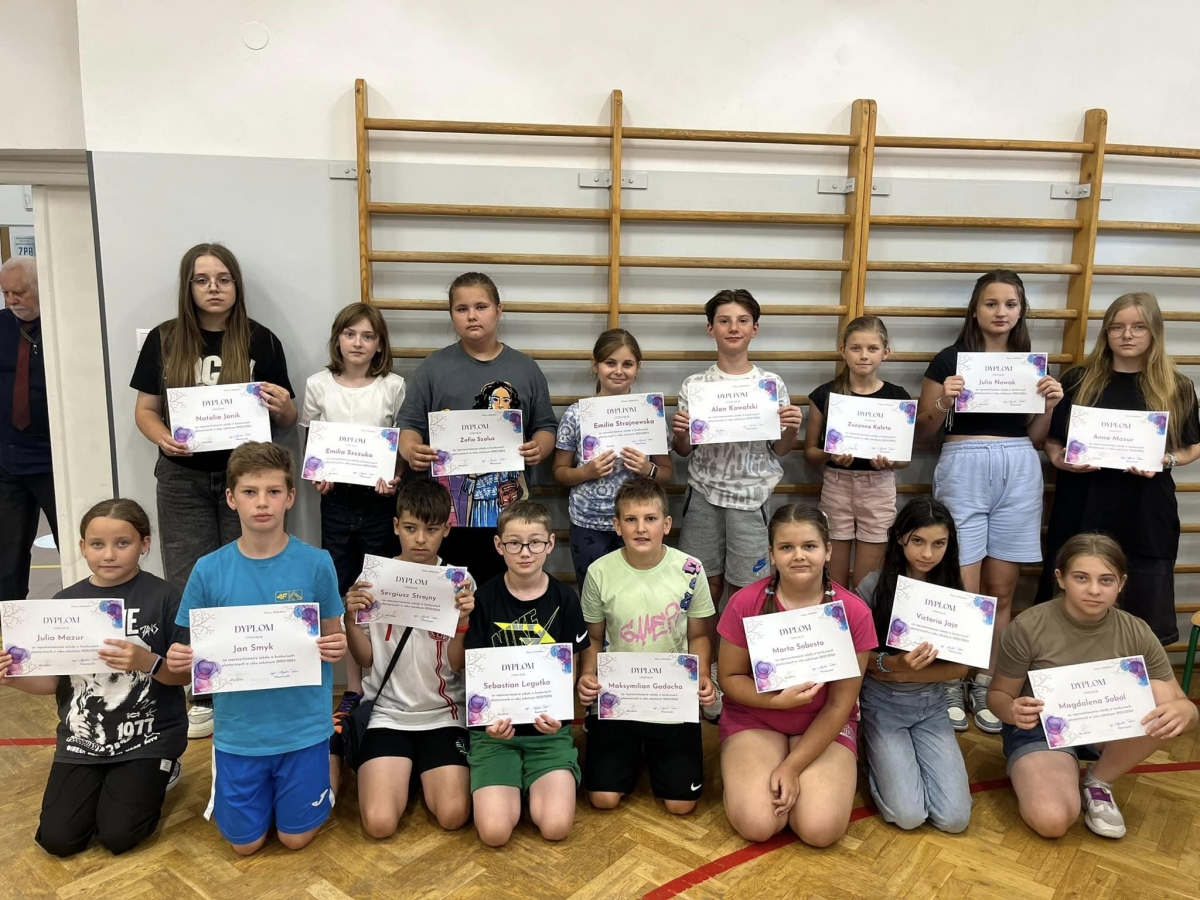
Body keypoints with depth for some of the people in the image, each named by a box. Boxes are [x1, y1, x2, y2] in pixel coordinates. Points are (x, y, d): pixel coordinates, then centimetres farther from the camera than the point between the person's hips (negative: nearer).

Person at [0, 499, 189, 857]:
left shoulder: (163, 597, -13)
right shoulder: (65, 602, -1)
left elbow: (185, 674, -11)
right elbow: (52, 681, 4)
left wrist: (147, 662, -30)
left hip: (148, 737, -4)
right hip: (82, 739, 4)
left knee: (118, 836, -10)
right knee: (57, 839, -2)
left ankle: (157, 775, 19)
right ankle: (103, 784, 27)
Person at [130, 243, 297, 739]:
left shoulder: (261, 341, -2)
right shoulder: (163, 339, 2)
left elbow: (287, 419, 2)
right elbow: (145, 409, 6)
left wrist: (283, 407, -21)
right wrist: (163, 438, -15)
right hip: (183, 480, 2)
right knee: (189, 588, 6)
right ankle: (203, 694, 21)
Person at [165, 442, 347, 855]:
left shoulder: (316, 563, -10)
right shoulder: (209, 570, -8)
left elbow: (333, 637, 1)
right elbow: (194, 649, 1)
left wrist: (337, 648, -21)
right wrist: (178, 659, -21)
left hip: (303, 725, -1)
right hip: (239, 729, 1)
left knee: (296, 837, 10)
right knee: (245, 842, 13)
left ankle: (321, 766, 38)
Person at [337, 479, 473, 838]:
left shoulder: (460, 582, -3)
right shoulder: (374, 578, -3)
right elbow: (366, 659, 3)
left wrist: (463, 620, -21)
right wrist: (350, 618, -15)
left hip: (444, 714, 0)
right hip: (387, 713, 0)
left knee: (453, 816, -16)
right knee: (380, 822, -17)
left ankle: (425, 771, 16)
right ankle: (400, 770, 16)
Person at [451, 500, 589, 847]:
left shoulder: (564, 599, -2)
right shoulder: (485, 599, -4)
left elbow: (570, 669, 3)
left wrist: (557, 713, -17)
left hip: (548, 726, 1)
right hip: (495, 727, 0)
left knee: (556, 826, -17)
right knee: (494, 831, -17)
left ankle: (536, 785, 15)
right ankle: (512, 786, 15)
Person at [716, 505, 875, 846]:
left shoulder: (854, 612, -16)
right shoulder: (745, 603, -16)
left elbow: (840, 704, -11)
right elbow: (729, 678, -6)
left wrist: (792, 767, -16)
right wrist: (779, 699, -25)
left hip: (826, 725, 1)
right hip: (754, 718, 0)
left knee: (821, 830, -19)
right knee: (756, 824, -20)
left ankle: (788, 772, 12)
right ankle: (751, 773, 13)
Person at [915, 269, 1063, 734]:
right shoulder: (950, 360, -1)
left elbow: (1035, 438, 14)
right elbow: (922, 433, 1)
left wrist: (1049, 405, -3)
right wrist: (942, 404, -17)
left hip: (1019, 473, 4)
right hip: (964, 470, -4)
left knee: (1001, 587, 7)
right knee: (963, 588, -4)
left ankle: (986, 685, 20)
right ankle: (952, 684, 13)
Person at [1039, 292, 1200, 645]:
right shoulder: (1079, 380, 3)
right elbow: (1051, 439, 7)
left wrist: (1164, 462, -10)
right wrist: (1061, 460, -14)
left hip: (1146, 513, 0)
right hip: (1083, 509, 0)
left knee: (1143, 620, 5)